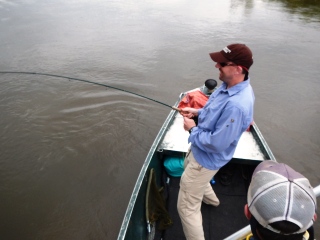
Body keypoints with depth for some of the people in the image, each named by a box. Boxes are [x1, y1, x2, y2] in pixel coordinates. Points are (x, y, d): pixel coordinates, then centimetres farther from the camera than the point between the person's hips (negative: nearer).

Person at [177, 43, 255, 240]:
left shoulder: (236, 105, -38)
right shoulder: (231, 84, -6)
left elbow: (216, 143, -32)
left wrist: (193, 129, -18)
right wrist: (197, 111, -1)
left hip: (206, 159, -10)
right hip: (199, 151, 11)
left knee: (187, 207, 2)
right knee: (188, 167, 39)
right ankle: (210, 198, 65)